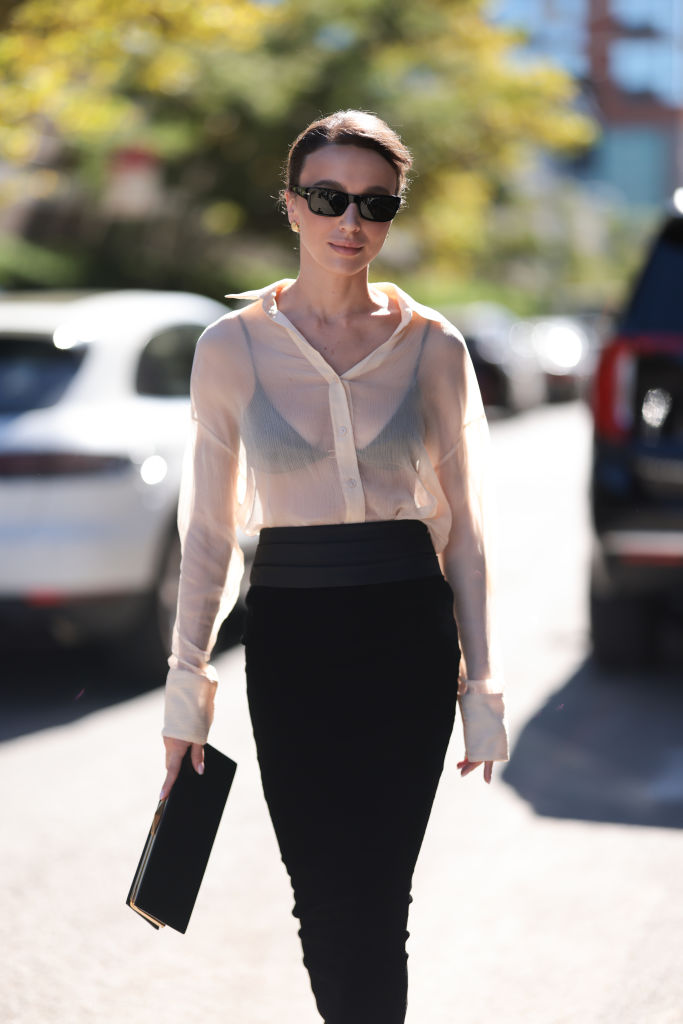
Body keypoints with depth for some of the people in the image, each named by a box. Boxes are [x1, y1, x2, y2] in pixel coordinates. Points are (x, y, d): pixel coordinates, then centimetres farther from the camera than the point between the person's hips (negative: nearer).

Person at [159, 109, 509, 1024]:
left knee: (375, 904, -5)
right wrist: (188, 689, 3)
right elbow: (209, 529, 4)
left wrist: (482, 687, 3)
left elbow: (463, 527, 6)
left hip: (408, 633, 0)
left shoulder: (432, 347, 1)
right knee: (321, 898, 4)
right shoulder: (233, 346, 0)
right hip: (291, 637, 0)